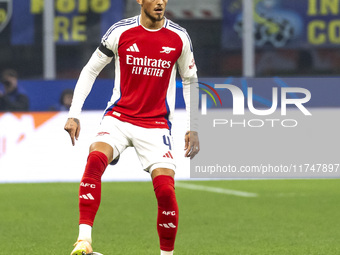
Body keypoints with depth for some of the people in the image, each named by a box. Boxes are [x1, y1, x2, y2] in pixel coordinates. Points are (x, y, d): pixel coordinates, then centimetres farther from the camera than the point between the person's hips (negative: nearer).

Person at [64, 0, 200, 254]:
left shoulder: (179, 37, 0)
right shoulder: (120, 32, -4)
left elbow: (190, 81, 12)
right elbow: (90, 71, 6)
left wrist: (193, 129, 6)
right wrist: (74, 114, -1)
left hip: (156, 124, 1)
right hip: (119, 117, -1)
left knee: (166, 190, -14)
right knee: (95, 159, -30)